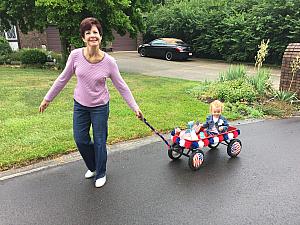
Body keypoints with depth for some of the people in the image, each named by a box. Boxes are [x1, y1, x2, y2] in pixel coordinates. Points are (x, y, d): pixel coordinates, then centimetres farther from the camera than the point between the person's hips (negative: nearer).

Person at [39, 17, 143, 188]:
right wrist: (48, 98, 5)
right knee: (81, 140, 12)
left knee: (99, 142, 8)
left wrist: (135, 107, -10)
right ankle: (93, 167, 41)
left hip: (100, 107, -2)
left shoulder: (109, 61, -18)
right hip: (80, 105, 3)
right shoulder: (76, 55, -13)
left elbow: (122, 87, -9)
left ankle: (101, 174, 33)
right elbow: (63, 78, 0)